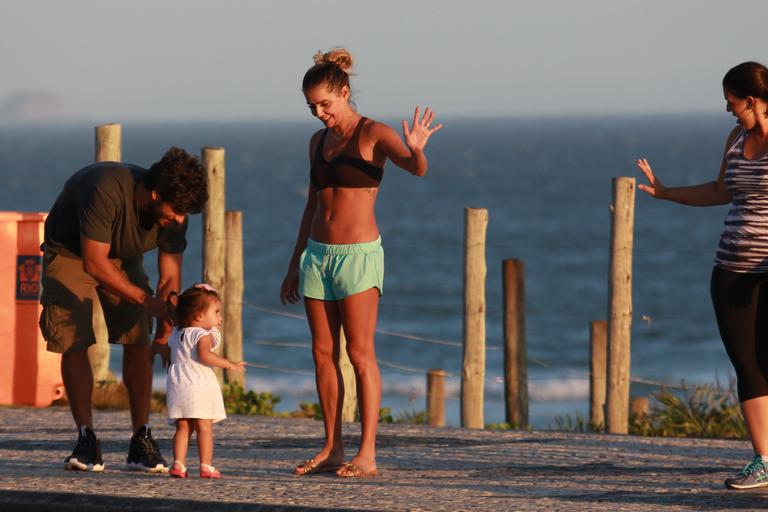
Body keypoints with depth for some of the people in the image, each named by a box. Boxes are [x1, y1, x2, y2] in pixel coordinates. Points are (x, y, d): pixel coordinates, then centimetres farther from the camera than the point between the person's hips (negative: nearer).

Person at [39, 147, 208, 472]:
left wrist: (163, 335, -18)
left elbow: (170, 277, -11)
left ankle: (141, 441, -4)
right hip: (70, 253, -5)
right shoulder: (107, 190, -40)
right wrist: (144, 300, -37)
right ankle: (86, 439, -10)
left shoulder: (174, 215, -21)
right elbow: (94, 262, -37)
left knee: (138, 343, -7)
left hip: (123, 257, 5)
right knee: (74, 343, -15)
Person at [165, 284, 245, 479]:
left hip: (177, 385, 7)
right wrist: (229, 364, -21)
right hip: (200, 386, -7)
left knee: (183, 427, 7)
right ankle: (206, 466, -7)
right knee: (204, 427, -3)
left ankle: (178, 463, -3)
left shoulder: (176, 336, 20)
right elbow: (204, 355, -24)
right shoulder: (203, 335, -6)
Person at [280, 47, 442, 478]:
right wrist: (295, 265, 20)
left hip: (359, 255, -7)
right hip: (317, 254, 7)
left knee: (360, 353, -8)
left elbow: (416, 168, -24)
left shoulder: (372, 134, -7)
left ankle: (367, 454, -9)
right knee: (323, 353, 6)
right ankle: (332, 449, 12)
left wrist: (416, 150, -47)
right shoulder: (319, 142, 13)